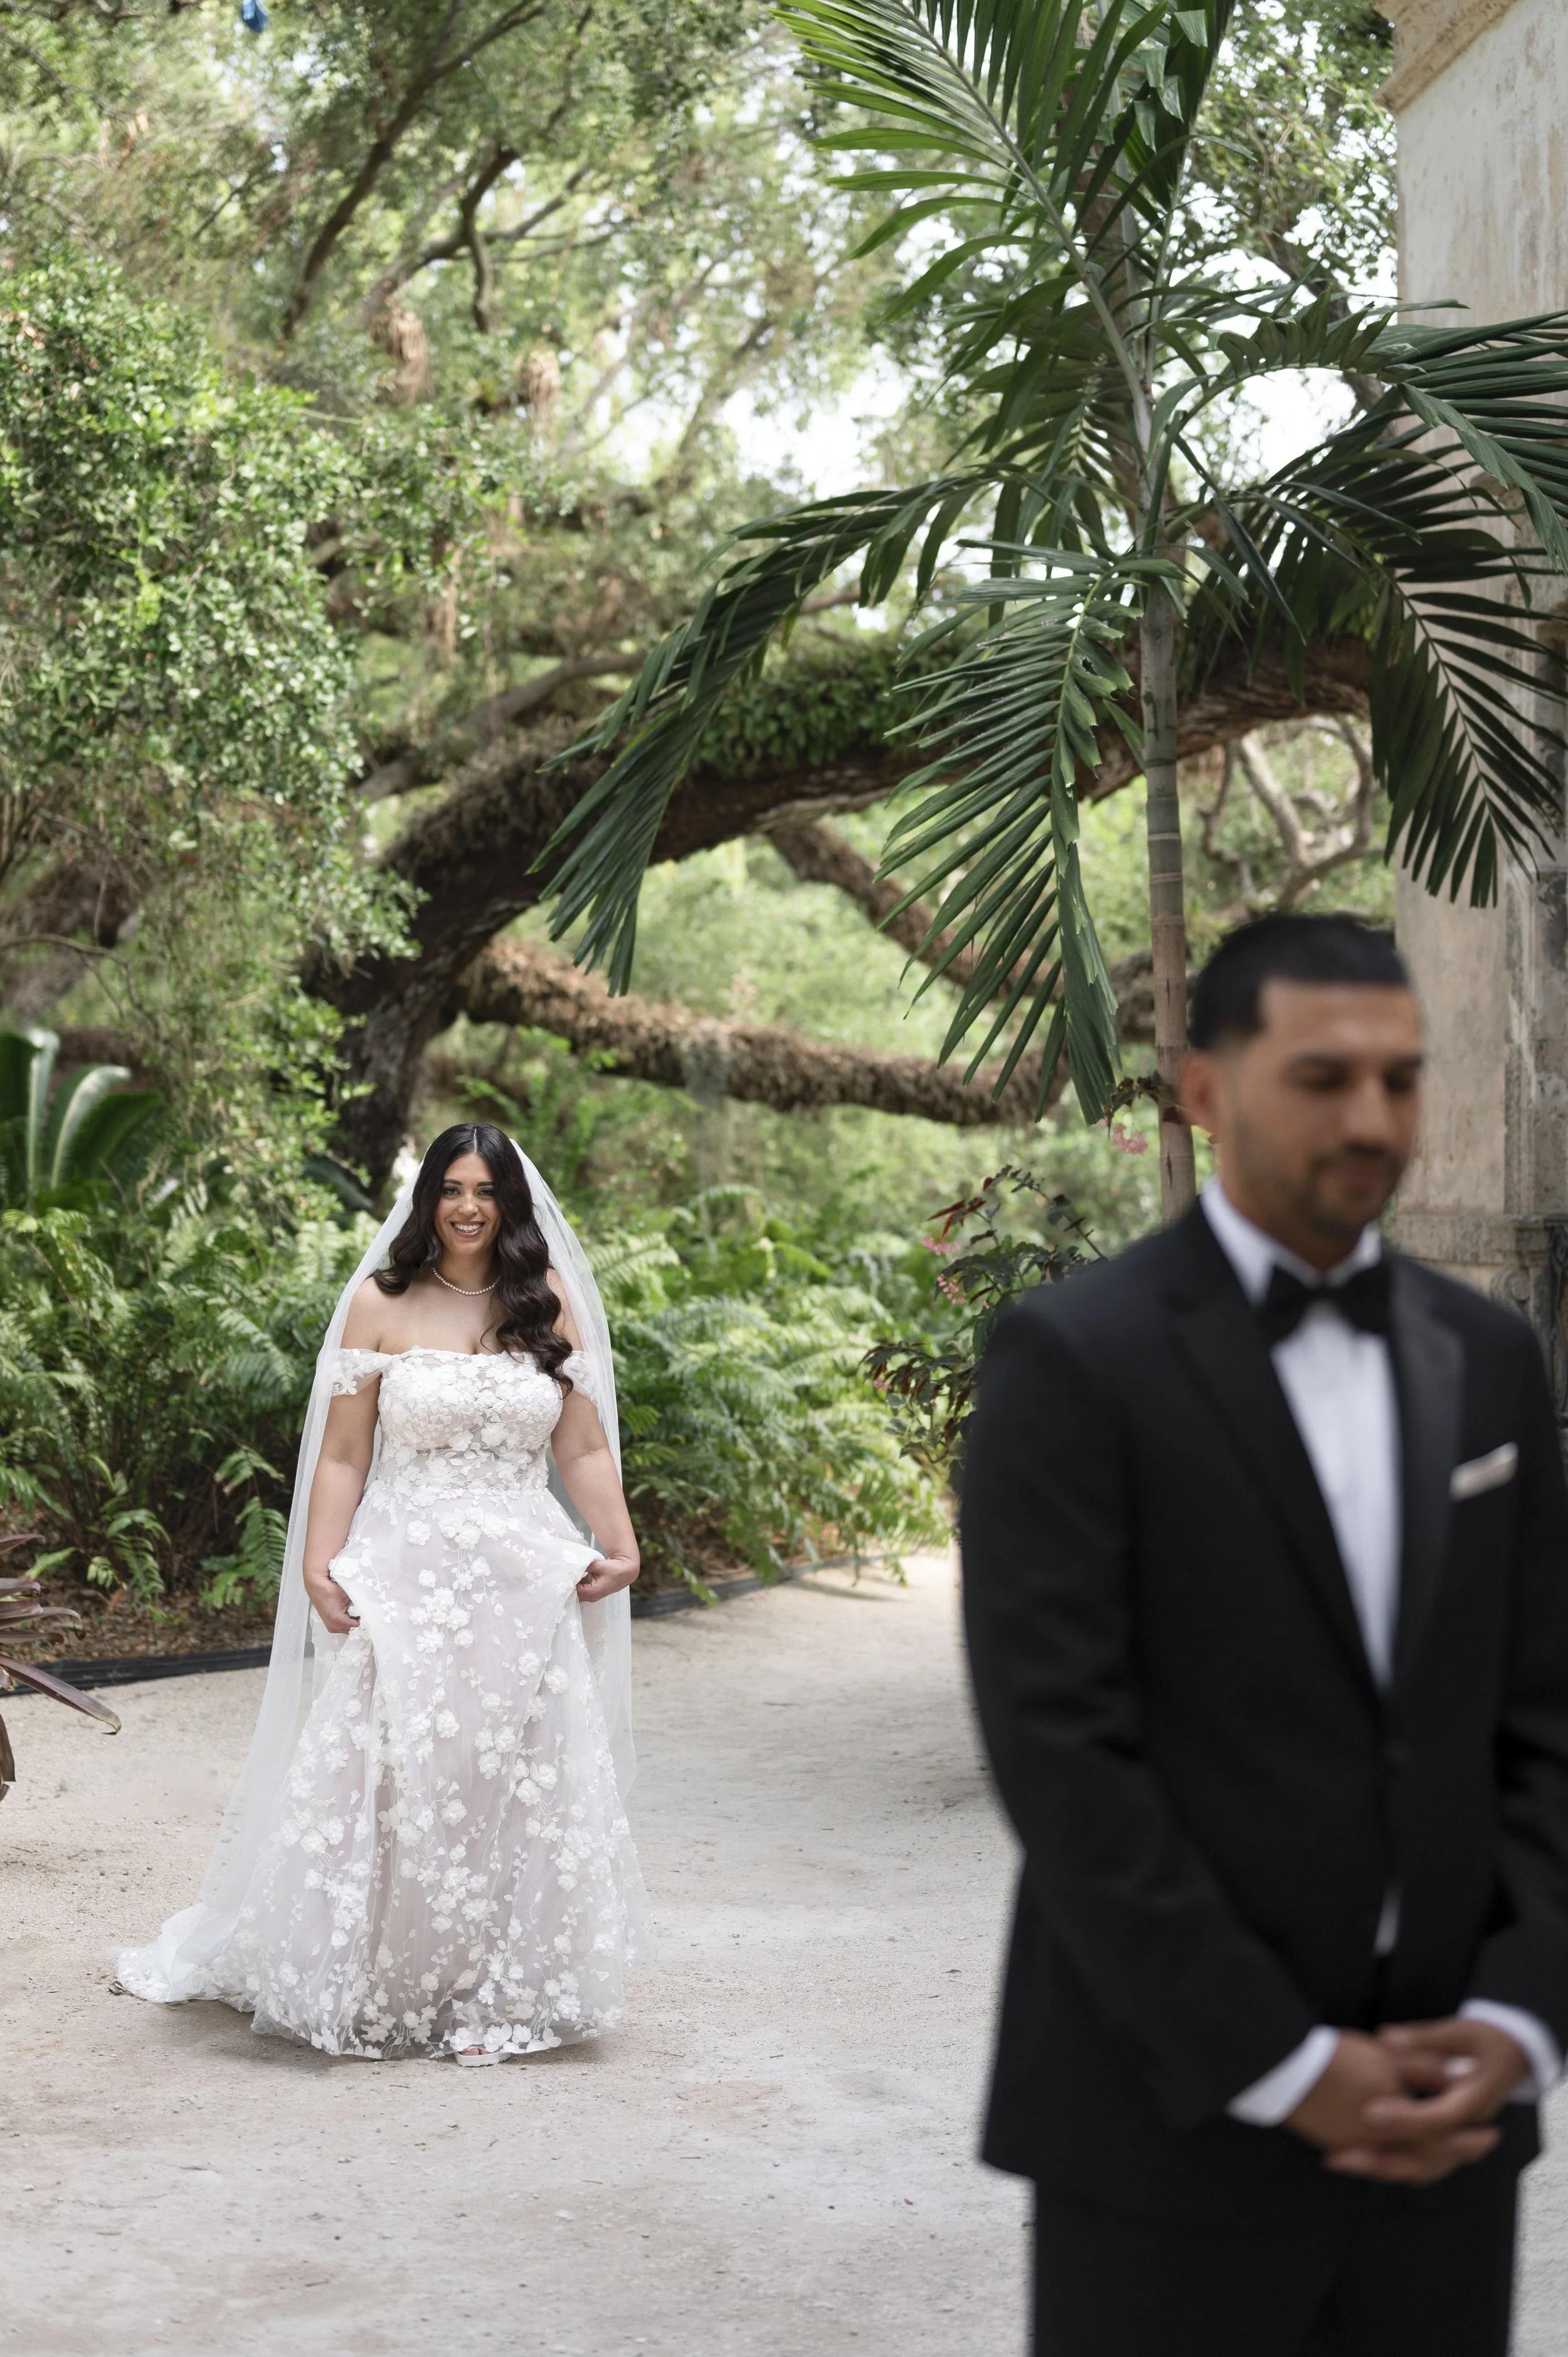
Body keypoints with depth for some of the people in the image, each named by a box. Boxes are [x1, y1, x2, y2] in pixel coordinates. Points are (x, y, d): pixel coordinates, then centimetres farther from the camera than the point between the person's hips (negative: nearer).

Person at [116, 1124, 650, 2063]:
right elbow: (343, 1455, 2)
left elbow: (584, 1448, 9)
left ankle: (498, 1997, 11)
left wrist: (621, 1548, -1)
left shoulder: (549, 1302, 8)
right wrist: (317, 1568, -7)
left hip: (527, 1582, 2)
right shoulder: (381, 1304, 2)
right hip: (405, 1579, -2)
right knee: (394, 1787, -2)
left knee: (519, 1786, 2)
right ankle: (376, 1992, 11)